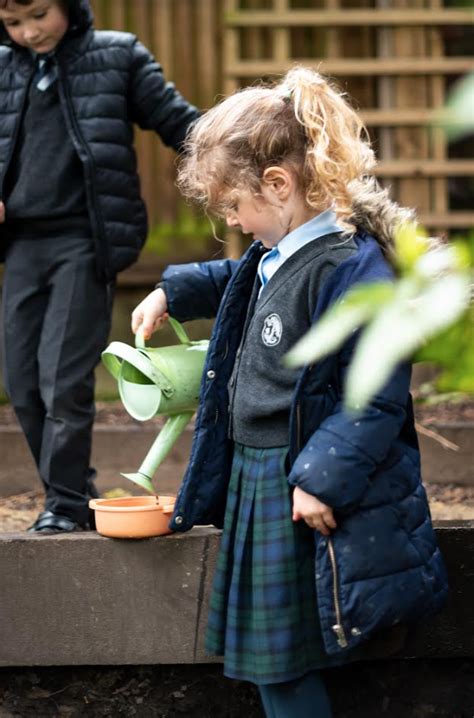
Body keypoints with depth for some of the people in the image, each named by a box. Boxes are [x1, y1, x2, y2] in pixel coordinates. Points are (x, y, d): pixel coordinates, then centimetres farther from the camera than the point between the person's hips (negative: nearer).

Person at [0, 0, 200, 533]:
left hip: (86, 240, -5)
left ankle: (66, 502, 4)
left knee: (63, 378, -9)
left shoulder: (118, 57, 2)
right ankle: (71, 493, 18)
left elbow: (177, 121, 3)